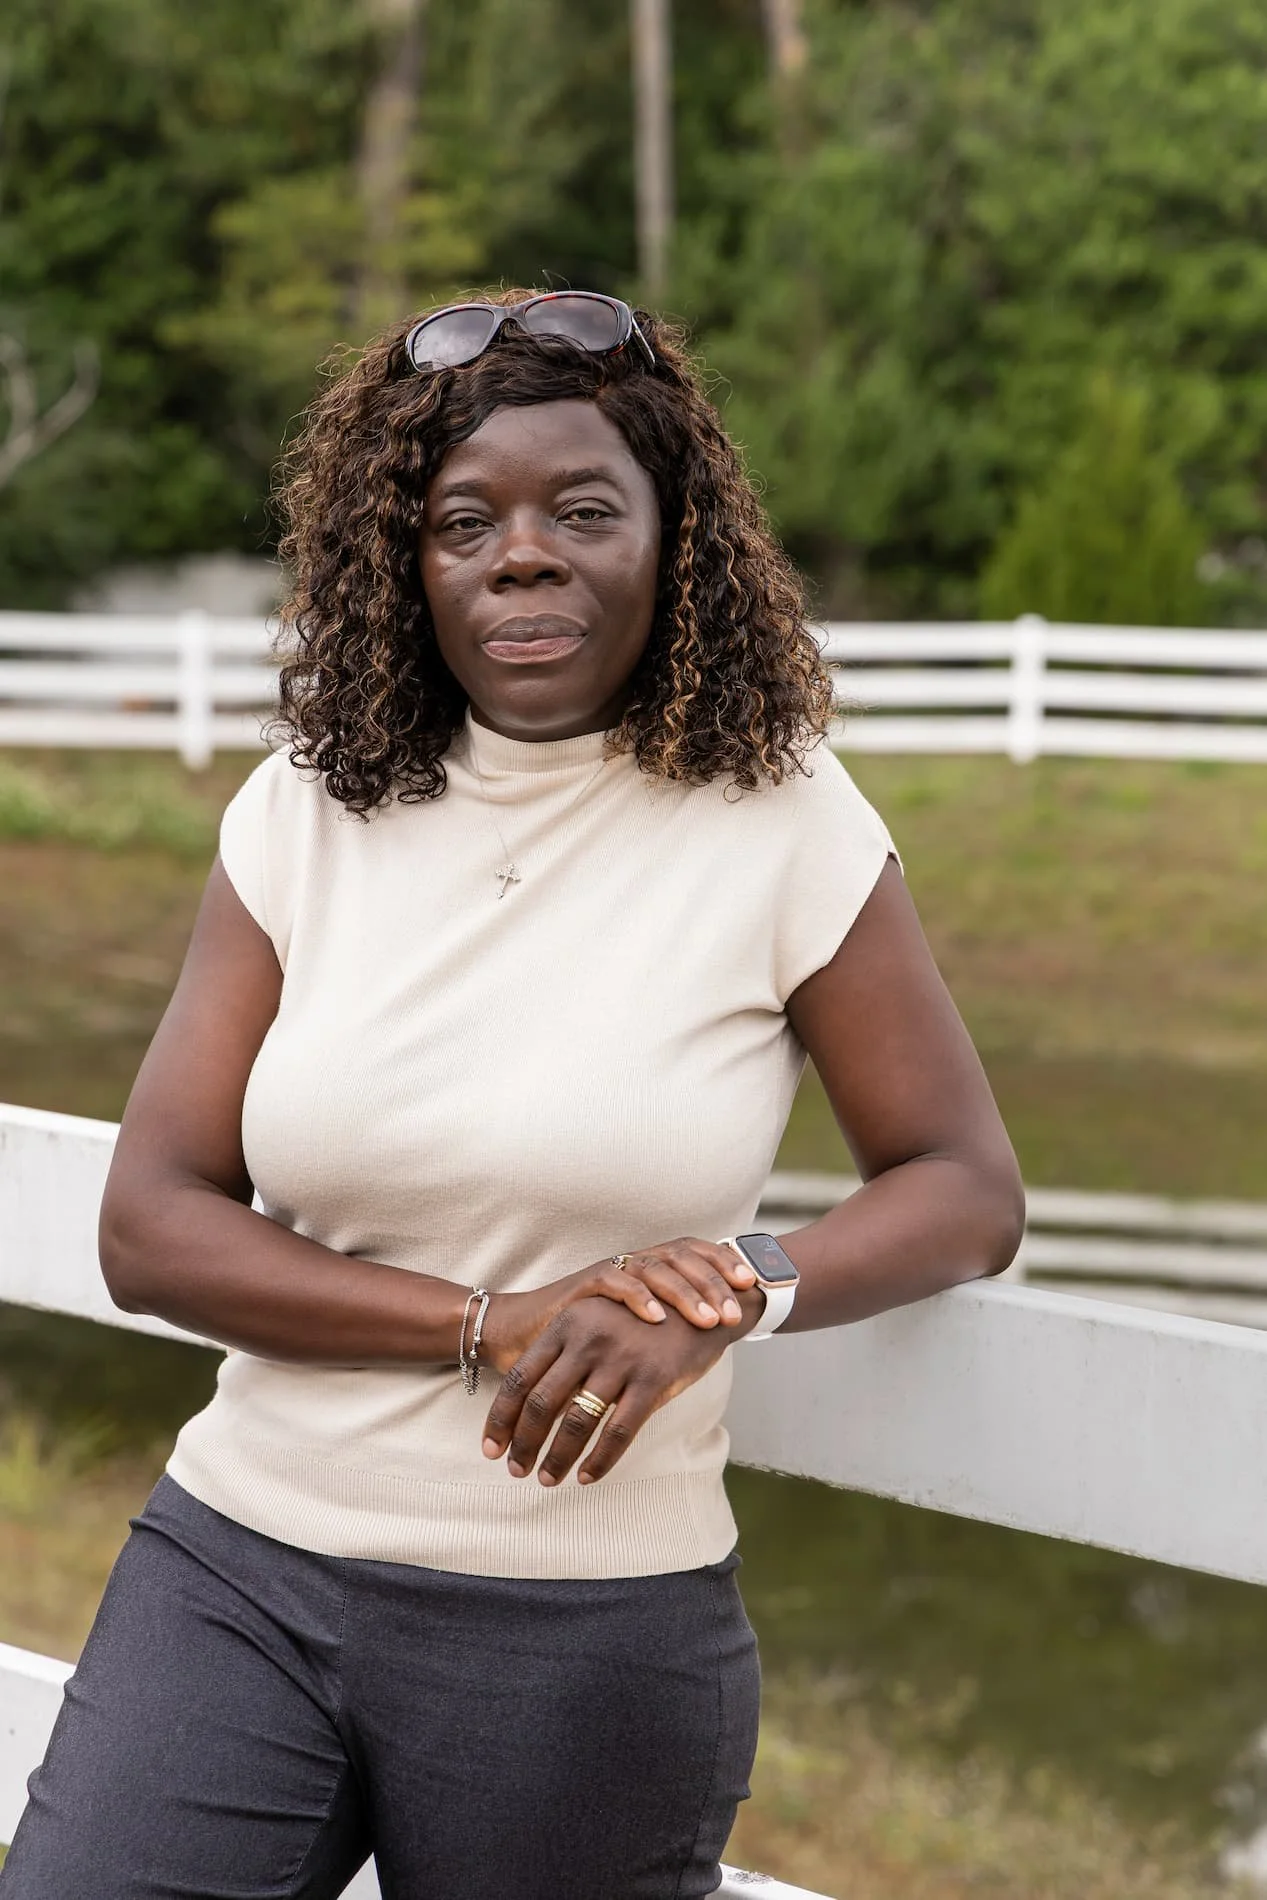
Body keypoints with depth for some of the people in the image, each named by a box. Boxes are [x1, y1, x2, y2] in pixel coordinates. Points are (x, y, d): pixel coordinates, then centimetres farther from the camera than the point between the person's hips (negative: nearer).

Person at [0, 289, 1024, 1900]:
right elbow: (150, 1226, -2)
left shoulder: (778, 822, -4)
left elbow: (963, 1191, 1)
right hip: (241, 1568, 2)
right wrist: (497, 1322, -15)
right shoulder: (304, 818, 2)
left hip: (590, 1628, -1)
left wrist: (727, 1291, -19)